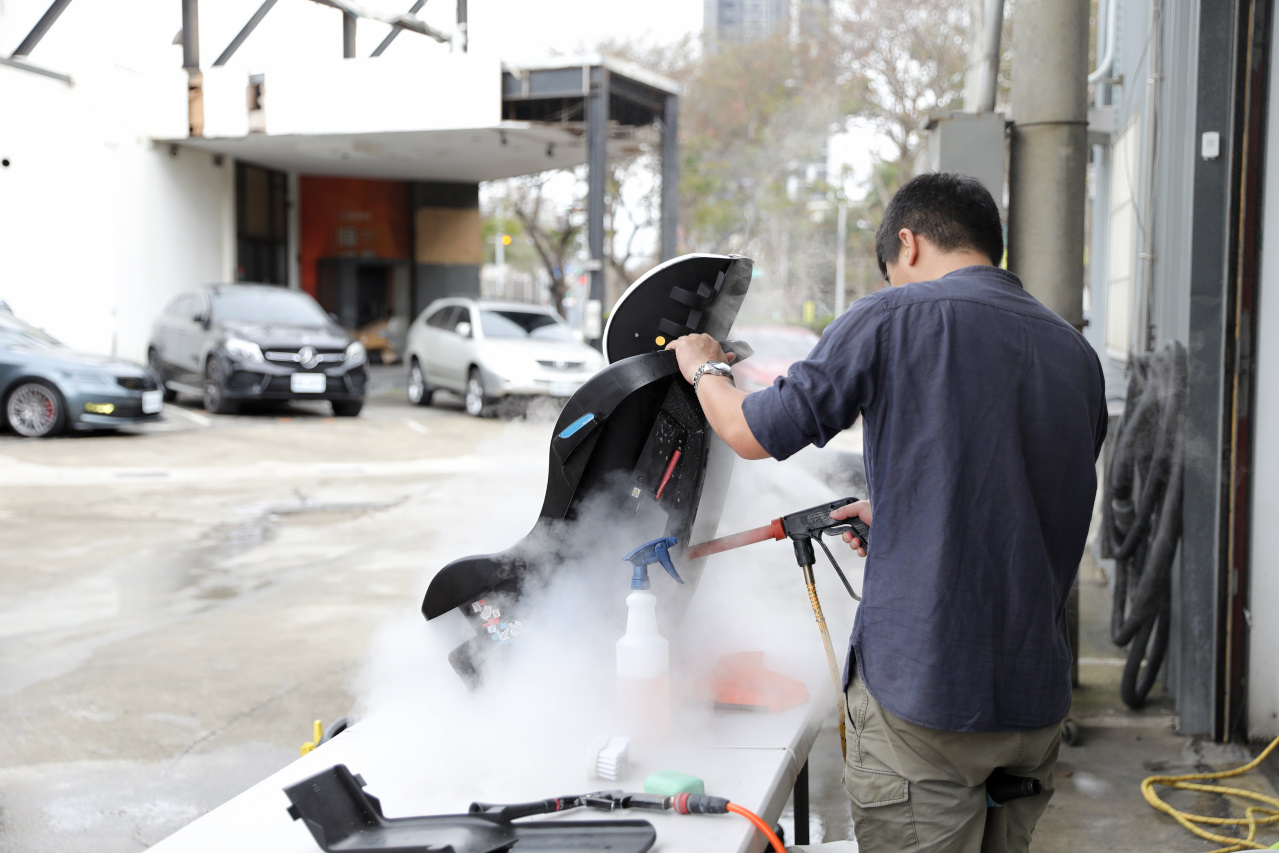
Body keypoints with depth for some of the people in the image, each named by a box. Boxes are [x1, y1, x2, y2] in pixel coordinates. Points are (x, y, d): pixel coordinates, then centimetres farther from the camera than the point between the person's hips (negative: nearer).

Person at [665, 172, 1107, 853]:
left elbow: (752, 433, -1)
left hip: (922, 697, -6)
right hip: (1037, 698, 7)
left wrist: (704, 369, 19)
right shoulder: (1075, 352, 10)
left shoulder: (894, 318, -9)